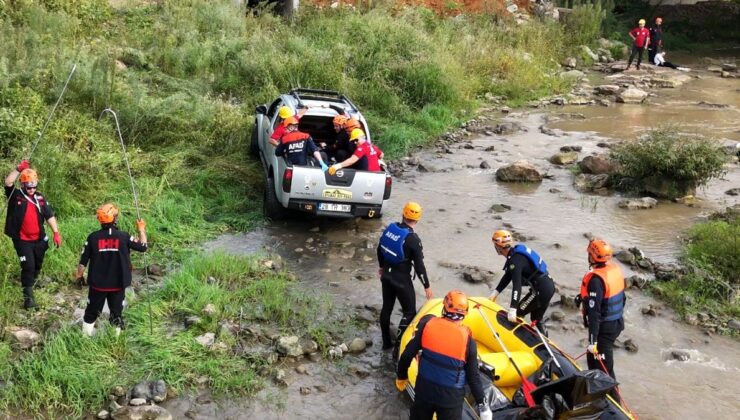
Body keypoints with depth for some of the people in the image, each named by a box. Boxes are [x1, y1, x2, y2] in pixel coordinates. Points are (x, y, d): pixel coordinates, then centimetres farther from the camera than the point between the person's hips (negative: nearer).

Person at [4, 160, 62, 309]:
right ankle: (28, 296, -2)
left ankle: (31, 283, 45)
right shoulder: (15, 196, -6)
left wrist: (56, 233, -4)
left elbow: (49, 216, 4)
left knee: (38, 265, 19)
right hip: (22, 240, -5)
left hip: (39, 239, 5)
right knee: (28, 266, -9)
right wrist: (19, 169, -30)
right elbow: (8, 183, -26)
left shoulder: (40, 198, 4)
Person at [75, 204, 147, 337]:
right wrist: (141, 229, 13)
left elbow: (83, 260, -4)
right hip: (118, 284, -1)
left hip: (98, 283, 1)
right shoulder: (124, 237, -12)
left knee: (92, 312, 17)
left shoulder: (93, 237, -9)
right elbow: (143, 247, -1)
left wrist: (79, 276, 12)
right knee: (116, 313, 12)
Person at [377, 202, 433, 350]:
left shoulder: (390, 228, -2)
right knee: (410, 312, 5)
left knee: (386, 307, 17)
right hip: (401, 279, -7)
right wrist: (427, 286, -8)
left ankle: (386, 342, 26)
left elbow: (380, 249, 11)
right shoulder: (413, 239, -21)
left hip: (387, 275, 7)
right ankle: (399, 343, -2)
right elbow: (419, 265, -18)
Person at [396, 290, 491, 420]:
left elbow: (408, 354, -6)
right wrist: (482, 404, 3)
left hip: (424, 389, 2)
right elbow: (473, 376, -9)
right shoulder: (467, 338, -16)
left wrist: (401, 376, 12)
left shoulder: (427, 323, -12)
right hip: (451, 397, -2)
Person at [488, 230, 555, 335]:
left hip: (541, 290, -10)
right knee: (536, 319, 21)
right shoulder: (515, 253, 9)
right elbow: (508, 276, 17)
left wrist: (512, 310, -32)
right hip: (548, 286, 10)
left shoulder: (515, 260, -21)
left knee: (517, 314, 0)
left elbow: (517, 285, -29)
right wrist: (495, 292, 16)